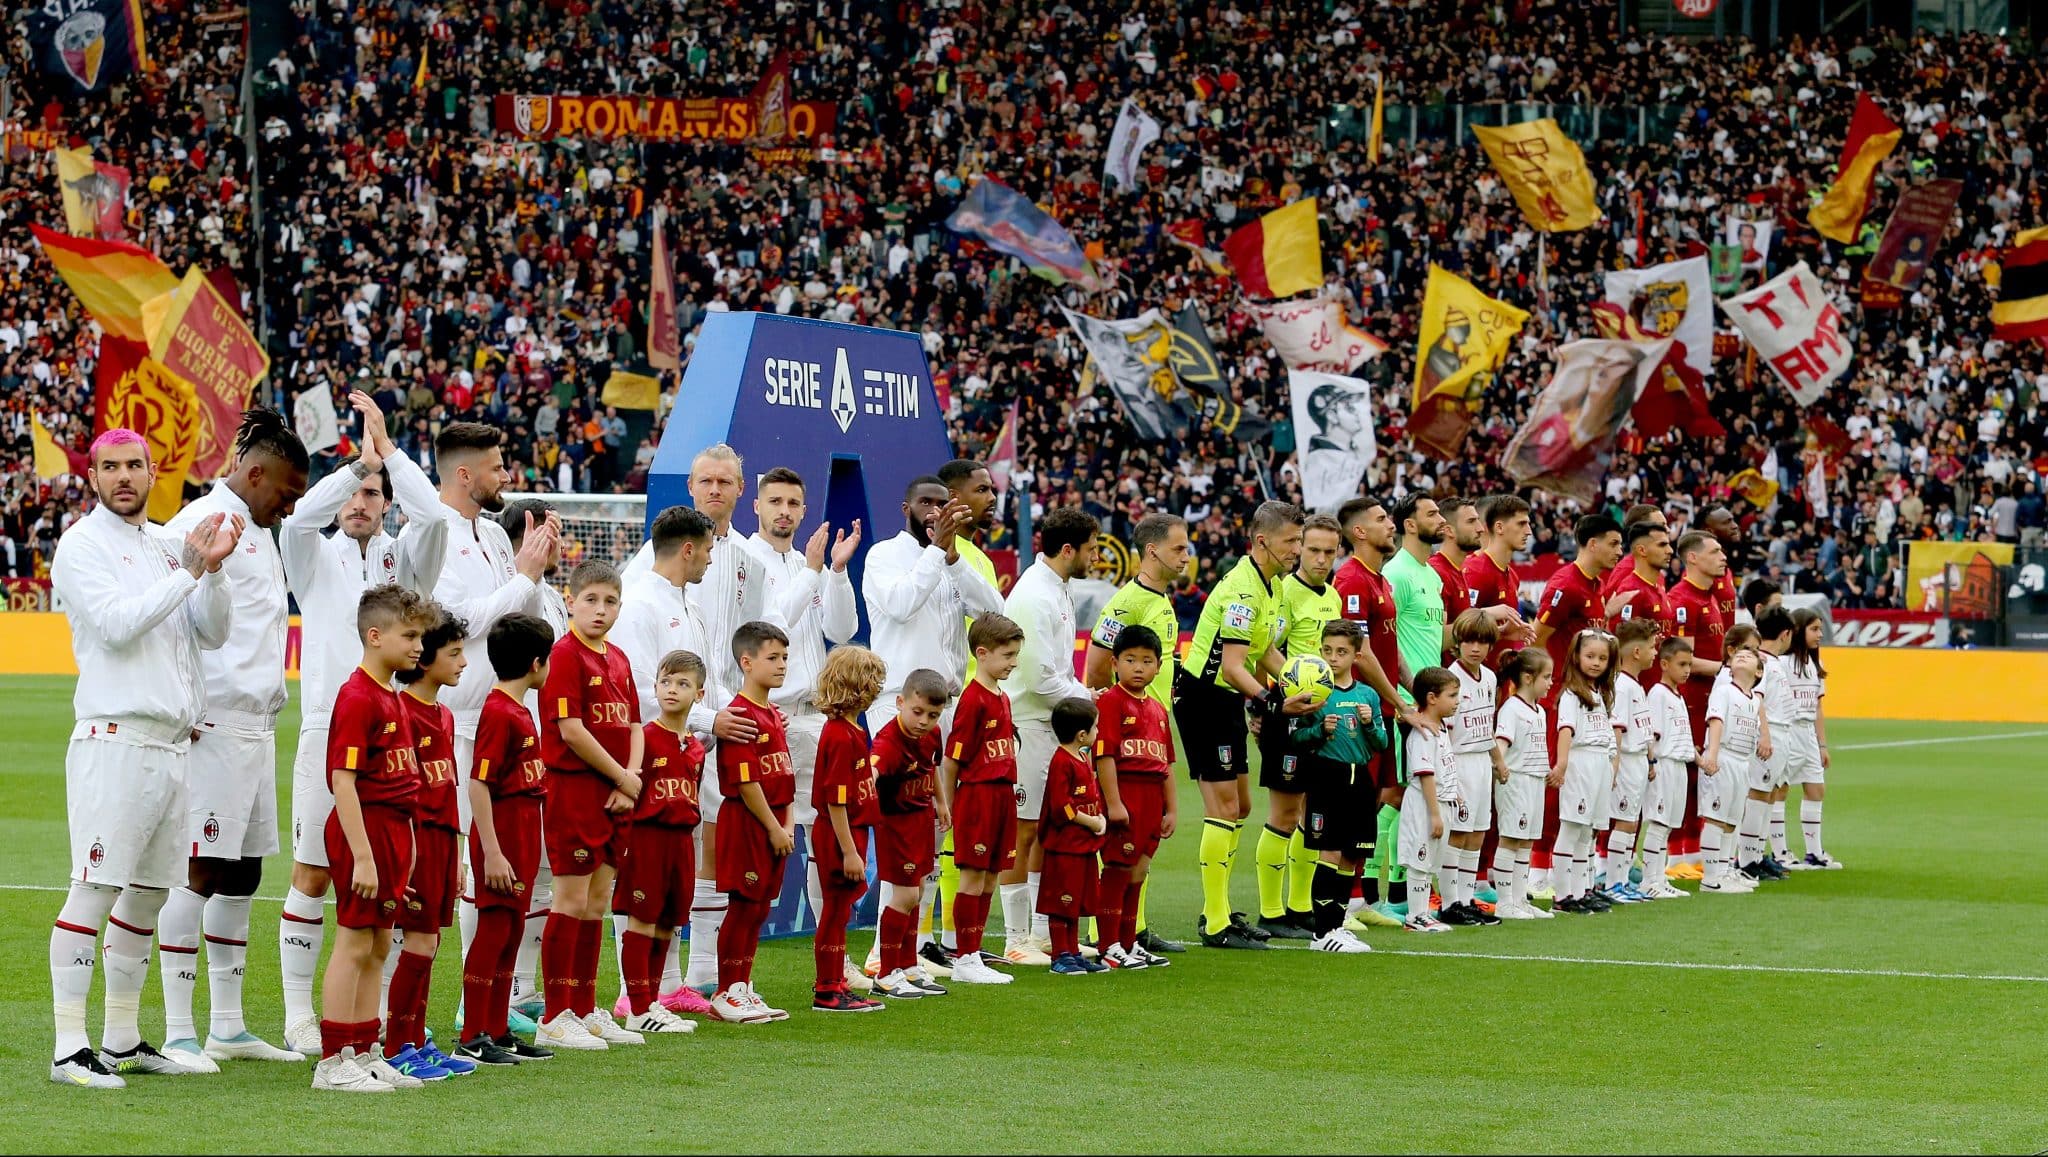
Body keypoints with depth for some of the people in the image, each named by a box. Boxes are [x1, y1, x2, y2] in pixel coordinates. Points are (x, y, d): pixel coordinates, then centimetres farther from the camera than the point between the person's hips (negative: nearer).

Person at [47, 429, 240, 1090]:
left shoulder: (170, 543, 17)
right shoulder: (82, 544, -3)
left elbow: (213, 633, 12)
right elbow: (116, 625, -16)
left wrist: (214, 569, -5)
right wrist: (191, 572, -16)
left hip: (174, 743, 7)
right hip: (115, 739, -7)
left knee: (150, 888, 11)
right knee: (96, 887, -11)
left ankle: (123, 1040, 20)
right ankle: (70, 1049, -13)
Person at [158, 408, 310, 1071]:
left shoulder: (260, 533, 21)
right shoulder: (203, 524, -10)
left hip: (257, 725, 10)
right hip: (213, 726, -10)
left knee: (242, 874, 12)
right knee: (199, 870, -9)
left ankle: (227, 1027, 20)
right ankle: (178, 1033, -8)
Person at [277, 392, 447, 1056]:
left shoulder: (402, 558, 12)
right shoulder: (316, 557, 10)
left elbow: (434, 516, -8)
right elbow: (300, 516, -12)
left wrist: (386, 450, -8)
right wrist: (359, 461, -14)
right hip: (328, 732, -1)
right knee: (314, 875, 0)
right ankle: (299, 1015, 5)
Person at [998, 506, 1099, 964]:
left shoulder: (1059, 590, 14)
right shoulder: (1034, 596, -18)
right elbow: (1039, 676, -21)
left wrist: (1082, 694, 7)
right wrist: (1085, 699, -9)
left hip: (1051, 724, 10)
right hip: (1026, 724, -10)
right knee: (1023, 831, -4)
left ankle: (1041, 931, 21)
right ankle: (1016, 939, 1)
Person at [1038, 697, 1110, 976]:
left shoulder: (1084, 759, 15)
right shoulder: (1062, 762, -16)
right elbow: (1061, 807, -21)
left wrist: (1101, 819, 5)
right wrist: (1091, 822, -13)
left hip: (1085, 845, 10)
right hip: (1064, 845, -10)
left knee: (1076, 903, 14)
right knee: (1062, 902, -4)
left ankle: (1073, 953, 20)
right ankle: (1060, 956, 0)